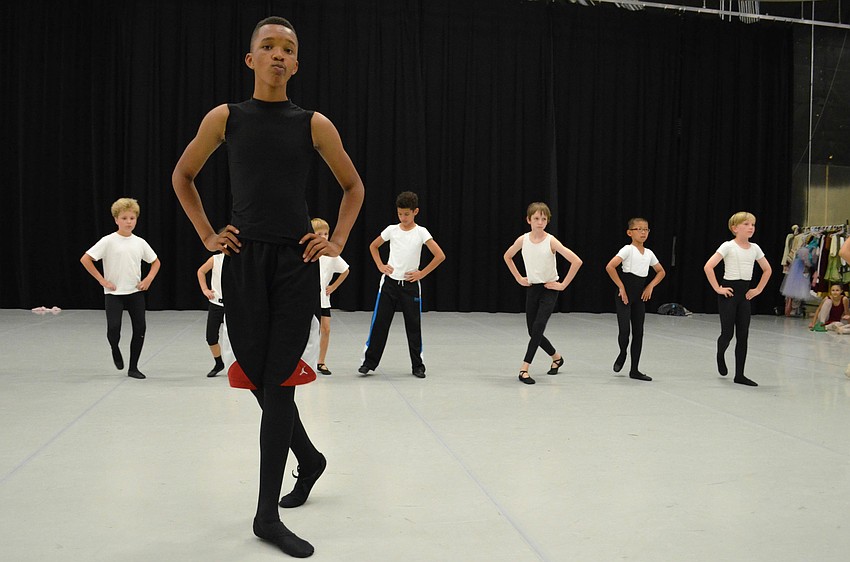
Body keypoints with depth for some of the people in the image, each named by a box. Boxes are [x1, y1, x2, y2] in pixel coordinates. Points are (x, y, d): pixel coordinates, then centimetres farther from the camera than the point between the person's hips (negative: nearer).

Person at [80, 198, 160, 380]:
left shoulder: (140, 242, 5)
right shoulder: (108, 241, -7)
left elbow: (156, 262, 18)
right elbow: (85, 259, -9)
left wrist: (148, 279, 1)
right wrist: (102, 280, -11)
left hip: (135, 292, 4)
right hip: (113, 293, -3)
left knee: (140, 328, -2)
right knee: (113, 328, -15)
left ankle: (133, 368, 12)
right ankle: (116, 351, 21)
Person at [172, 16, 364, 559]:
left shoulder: (314, 124, 3)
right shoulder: (225, 118, 5)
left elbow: (354, 187, 15)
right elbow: (183, 176, 18)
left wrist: (338, 241, 4)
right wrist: (207, 234, 8)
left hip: (296, 263, -1)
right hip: (244, 261, 2)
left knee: (277, 384, -4)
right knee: (259, 379, 7)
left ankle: (268, 515, 6)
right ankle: (309, 458, 35)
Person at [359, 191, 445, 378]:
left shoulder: (421, 232, -5)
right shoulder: (391, 230, 2)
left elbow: (440, 256, -10)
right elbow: (373, 246, 18)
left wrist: (422, 273, -8)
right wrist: (380, 266, 6)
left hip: (410, 284, -1)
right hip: (389, 282, 1)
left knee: (414, 326, 4)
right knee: (379, 323, 1)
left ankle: (417, 366, 15)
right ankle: (369, 362, 9)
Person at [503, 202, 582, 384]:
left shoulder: (551, 241, -15)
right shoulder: (523, 240, -4)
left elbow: (576, 261, -20)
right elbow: (507, 256, 15)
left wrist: (563, 284, -15)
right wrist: (518, 278, 8)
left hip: (549, 289, -4)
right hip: (532, 288, 4)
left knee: (537, 328, -18)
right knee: (533, 331, 9)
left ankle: (524, 368, -13)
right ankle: (556, 357, 34)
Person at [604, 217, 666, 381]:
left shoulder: (649, 253, 8)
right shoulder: (628, 250, -9)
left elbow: (661, 272, 22)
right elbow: (610, 267, -20)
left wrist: (651, 286, 6)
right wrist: (621, 287, -16)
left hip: (640, 296, 6)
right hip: (625, 294, -6)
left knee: (638, 332, 6)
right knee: (624, 331, -11)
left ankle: (634, 370, 13)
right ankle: (622, 354, 22)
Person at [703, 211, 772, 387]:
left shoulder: (755, 248, 6)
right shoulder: (728, 246, -11)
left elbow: (767, 269, 20)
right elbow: (708, 267, -18)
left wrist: (758, 289, 11)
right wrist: (717, 288, -16)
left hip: (745, 293, 5)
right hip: (729, 291, -5)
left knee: (742, 335, 4)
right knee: (728, 332, -4)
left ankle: (739, 374, 9)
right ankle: (721, 356, 30)